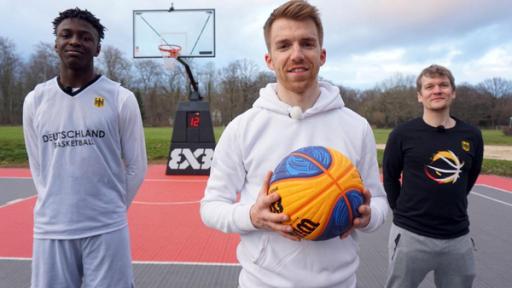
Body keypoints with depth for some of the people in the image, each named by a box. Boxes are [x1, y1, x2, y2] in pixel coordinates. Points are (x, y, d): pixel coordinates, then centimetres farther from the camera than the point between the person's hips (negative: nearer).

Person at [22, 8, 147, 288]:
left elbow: (136, 166, 2)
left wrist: (110, 209, 7)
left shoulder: (121, 98, -4)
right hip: (50, 230, 3)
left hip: (106, 230, -2)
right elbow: (38, 167, 12)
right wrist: (57, 207, 10)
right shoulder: (34, 100, 4)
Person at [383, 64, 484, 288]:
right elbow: (390, 178, 2)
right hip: (411, 235, -3)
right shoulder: (403, 134, -9)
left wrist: (451, 204, 13)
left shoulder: (472, 136, 0)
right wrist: (404, 210, 4)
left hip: (458, 238, 3)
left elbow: (470, 177, 15)